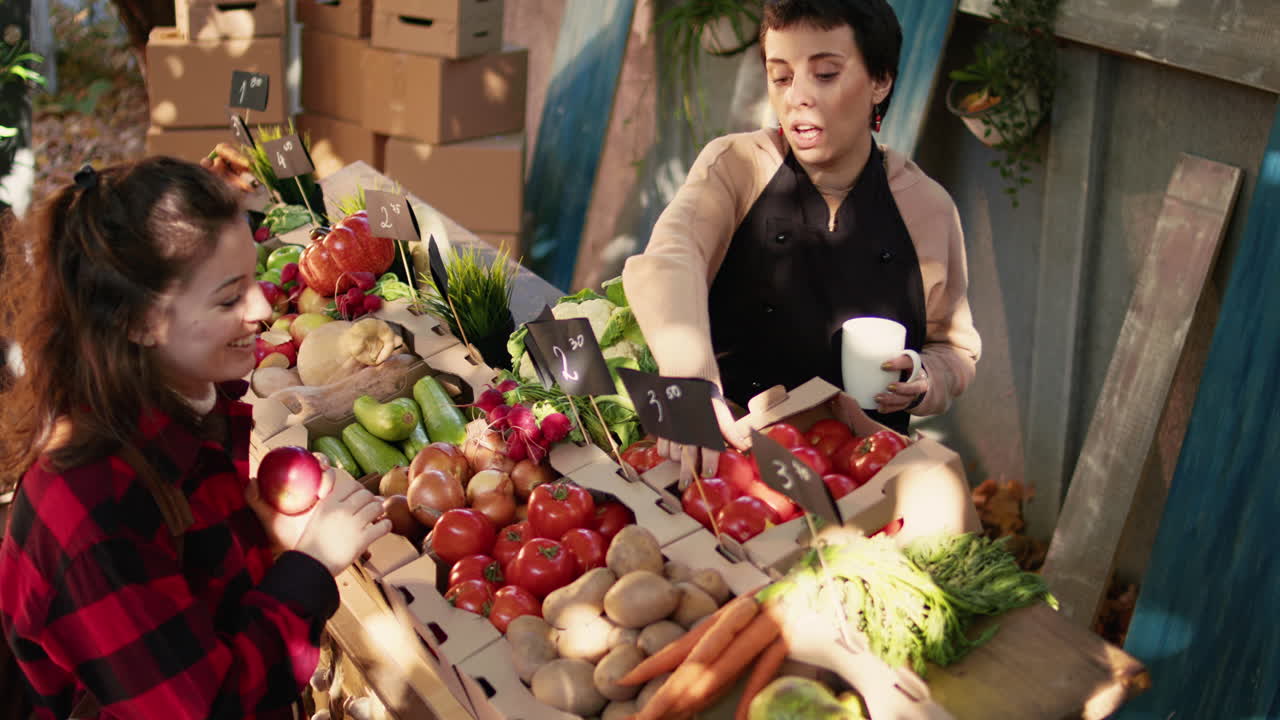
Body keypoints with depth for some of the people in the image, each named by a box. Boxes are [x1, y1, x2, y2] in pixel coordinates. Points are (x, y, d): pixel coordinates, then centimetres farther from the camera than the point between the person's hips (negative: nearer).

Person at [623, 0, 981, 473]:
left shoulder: (928, 207, 4)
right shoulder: (734, 165, -2)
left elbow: (956, 348, 18)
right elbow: (668, 260, -24)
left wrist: (925, 382, -6)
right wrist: (691, 384, -43)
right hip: (727, 448, -1)